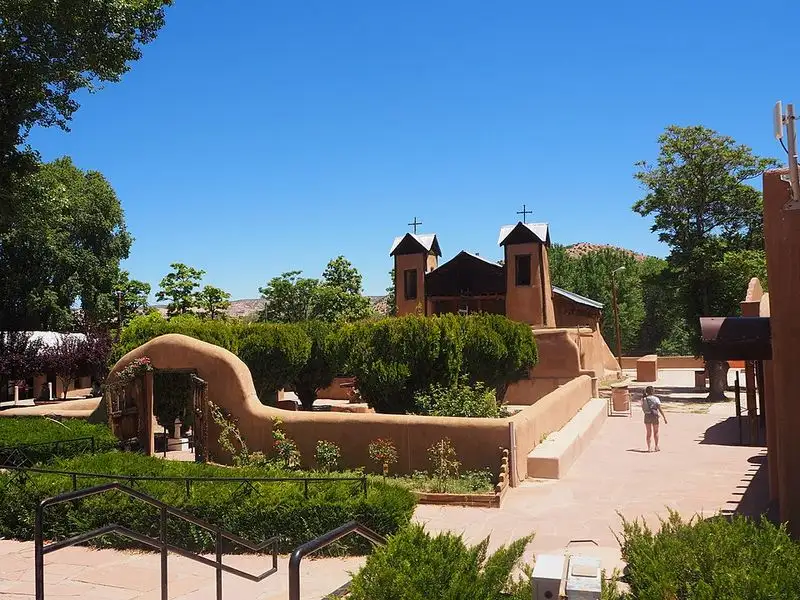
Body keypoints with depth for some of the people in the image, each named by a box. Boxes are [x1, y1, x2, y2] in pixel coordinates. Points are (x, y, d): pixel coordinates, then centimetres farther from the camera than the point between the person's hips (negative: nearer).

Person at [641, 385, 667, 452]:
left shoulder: (644, 399, -1)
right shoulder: (656, 398, -9)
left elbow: (643, 408, 6)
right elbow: (660, 409, -11)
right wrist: (664, 417, -7)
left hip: (647, 416, 2)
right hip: (654, 416, -2)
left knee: (649, 432, 10)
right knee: (656, 432, 17)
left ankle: (649, 448, 6)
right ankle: (656, 446, 19)